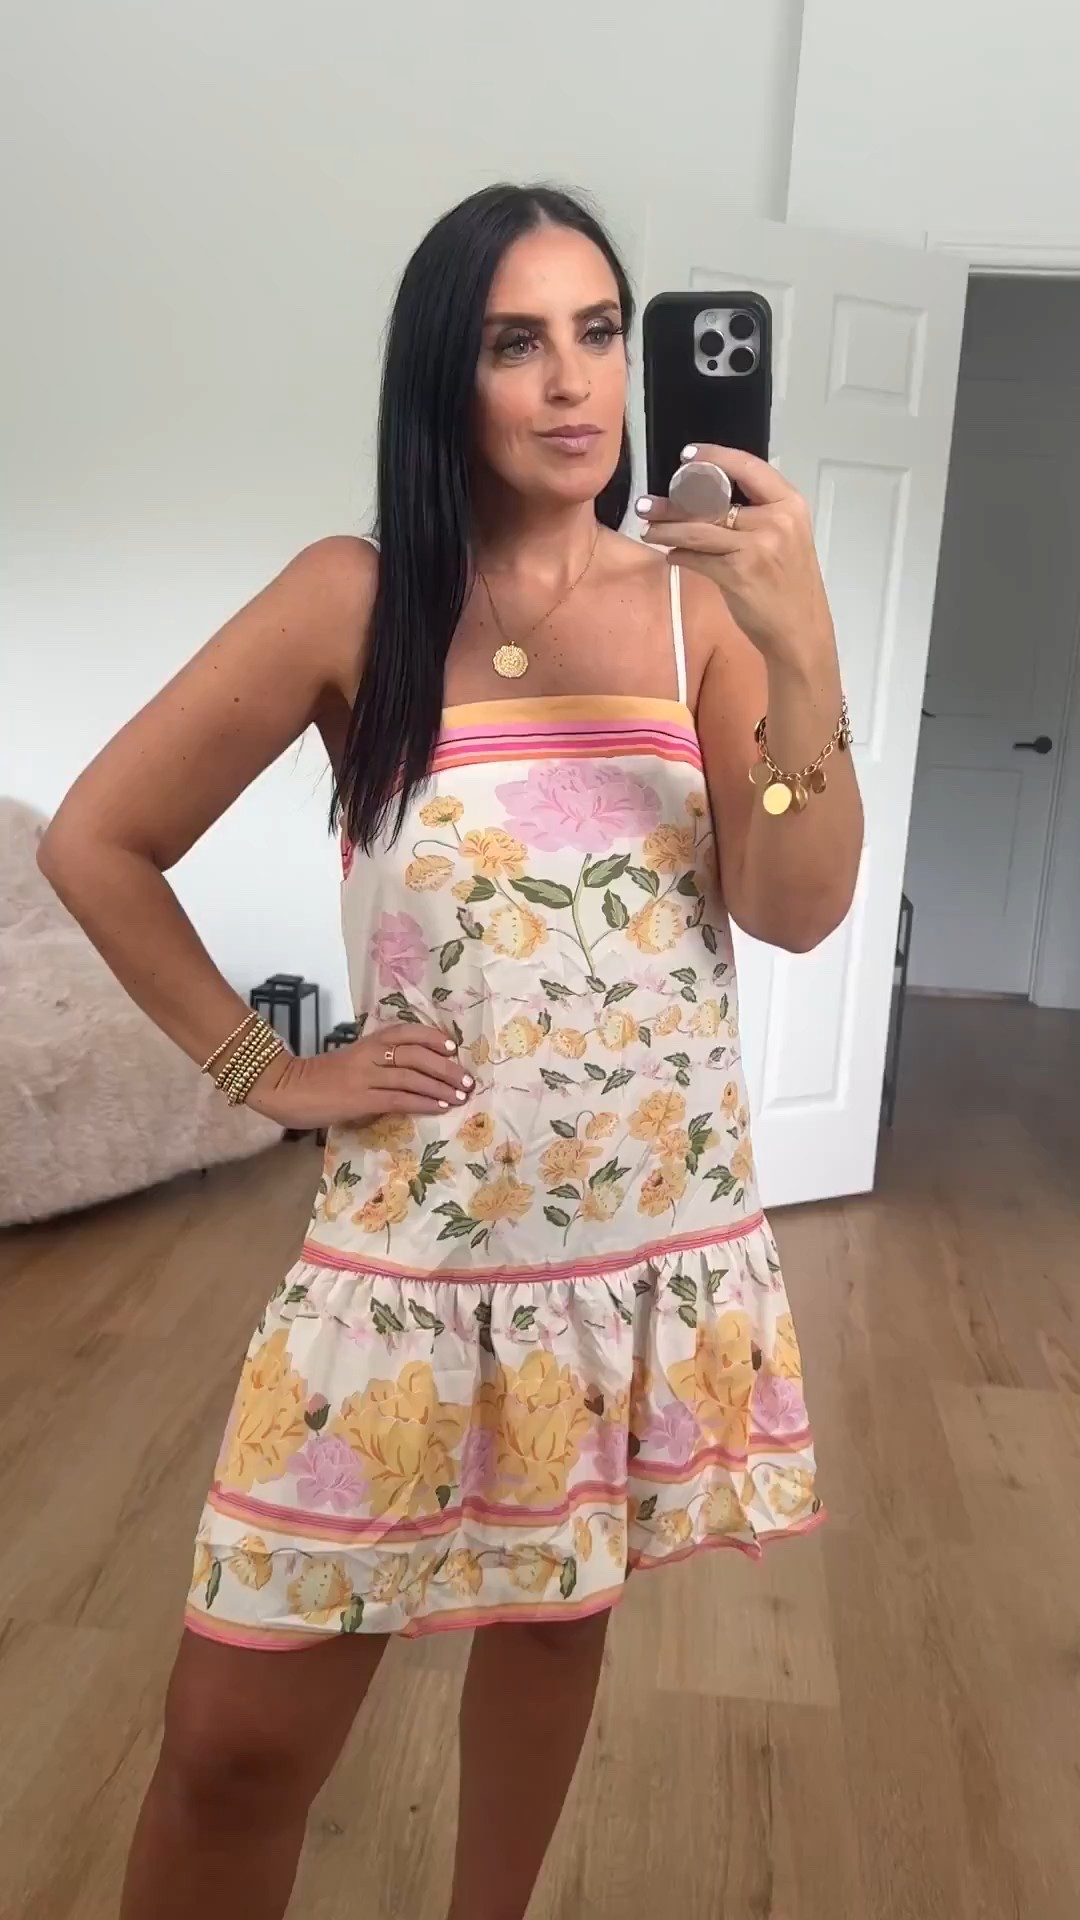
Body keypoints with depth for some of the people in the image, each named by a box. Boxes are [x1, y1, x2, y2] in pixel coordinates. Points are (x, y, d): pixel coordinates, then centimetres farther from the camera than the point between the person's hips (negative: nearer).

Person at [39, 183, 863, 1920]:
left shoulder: (701, 598, -1)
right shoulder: (356, 600, -6)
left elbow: (802, 910, -8)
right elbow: (98, 842, 0)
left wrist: (804, 656, -22)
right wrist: (263, 1072, -3)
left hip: (659, 1236, 3)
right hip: (418, 1243, -2)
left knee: (561, 1611, 21)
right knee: (238, 1742, 3)